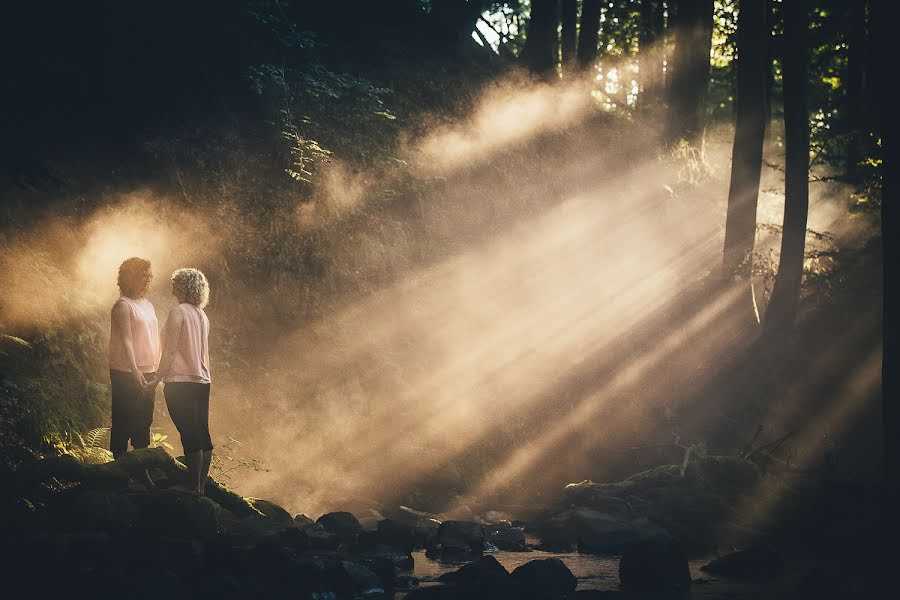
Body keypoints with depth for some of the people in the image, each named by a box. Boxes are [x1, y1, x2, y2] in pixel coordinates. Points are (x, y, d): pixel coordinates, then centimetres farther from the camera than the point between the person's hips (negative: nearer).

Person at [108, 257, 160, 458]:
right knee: (124, 422, -4)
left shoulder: (148, 305, 16)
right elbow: (126, 340, -19)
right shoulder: (123, 305, -10)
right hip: (126, 374, -8)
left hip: (147, 373, 8)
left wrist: (157, 368, 16)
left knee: (144, 421, 12)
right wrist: (134, 370, -28)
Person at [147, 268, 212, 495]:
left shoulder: (178, 311, -10)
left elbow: (170, 350, -14)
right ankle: (201, 484, 12)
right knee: (203, 435, 8)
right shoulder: (202, 316, 13)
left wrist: (158, 378, -9)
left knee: (190, 436, -7)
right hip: (202, 382, 8)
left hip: (180, 383, -8)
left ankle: (193, 486, -5)